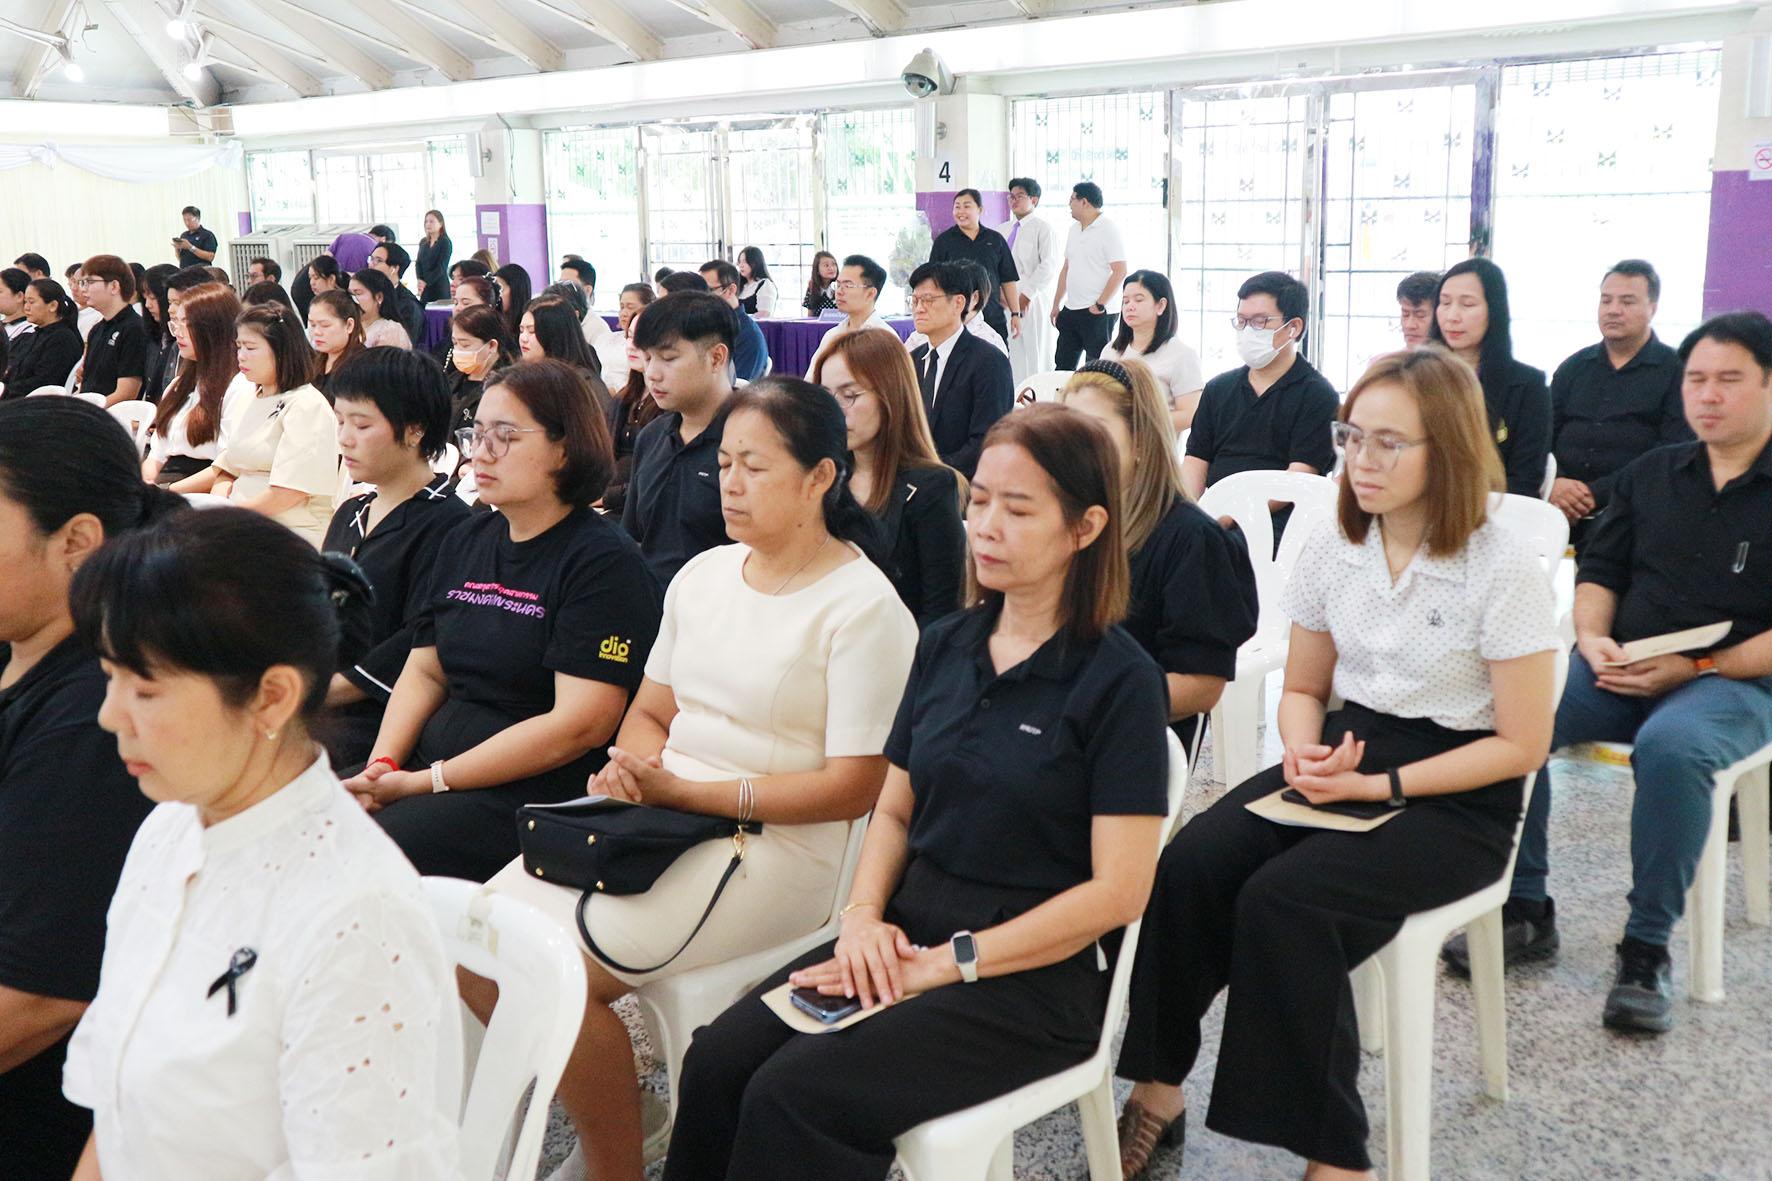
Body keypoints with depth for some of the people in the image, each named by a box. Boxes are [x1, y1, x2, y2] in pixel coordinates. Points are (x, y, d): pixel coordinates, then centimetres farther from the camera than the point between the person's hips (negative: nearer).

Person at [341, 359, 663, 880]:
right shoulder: (465, 542, 16)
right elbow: (425, 671, 17)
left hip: (535, 793, -7)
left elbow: (580, 724, -17)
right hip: (432, 760, 8)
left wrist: (428, 781, -16)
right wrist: (384, 764, -4)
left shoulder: (604, 562, -10)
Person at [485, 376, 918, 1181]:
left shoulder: (864, 607, -10)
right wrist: (631, 764, -9)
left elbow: (853, 786, -13)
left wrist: (687, 791, -16)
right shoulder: (704, 573, 12)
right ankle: (606, 1097, 13)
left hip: (776, 845, -7)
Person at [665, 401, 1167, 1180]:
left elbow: (1118, 889, -13)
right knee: (717, 1060, -17)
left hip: (1035, 970, -5)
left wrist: (949, 963, -16)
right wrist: (864, 913, -5)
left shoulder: (1120, 681, -10)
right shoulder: (945, 646, 9)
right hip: (909, 933, 6)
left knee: (795, 1095, -24)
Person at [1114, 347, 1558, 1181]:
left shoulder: (1503, 571, -12)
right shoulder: (1332, 551, 4)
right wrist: (1305, 754, -8)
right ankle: (1156, 1089, -11)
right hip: (1340, 766, 5)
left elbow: (1521, 744, -10)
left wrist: (1379, 785, -17)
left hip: (1453, 801, -5)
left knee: (1283, 899, -31)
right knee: (1187, 867, -23)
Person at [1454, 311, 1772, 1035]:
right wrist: (1592, 638, -6)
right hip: (1622, 669, 5)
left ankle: (1647, 948, -22)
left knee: (1671, 745, -38)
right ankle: (1525, 912, -11)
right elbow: (1600, 570, 14)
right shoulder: (1650, 474, 15)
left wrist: (1694, 668, -17)